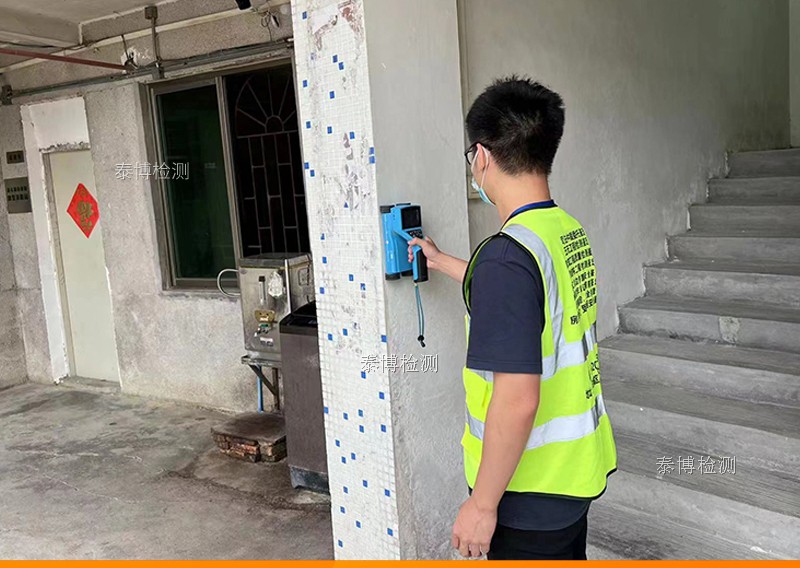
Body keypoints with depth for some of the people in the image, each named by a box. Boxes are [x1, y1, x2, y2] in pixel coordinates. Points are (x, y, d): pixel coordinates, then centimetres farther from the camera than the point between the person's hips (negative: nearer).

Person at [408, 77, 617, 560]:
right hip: (579, 468, 8)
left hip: (531, 496, -8)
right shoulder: (571, 232, 0)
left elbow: (517, 401, -29)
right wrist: (441, 261, 33)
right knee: (567, 556, 25)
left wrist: (482, 503, -17)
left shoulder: (508, 254, -27)